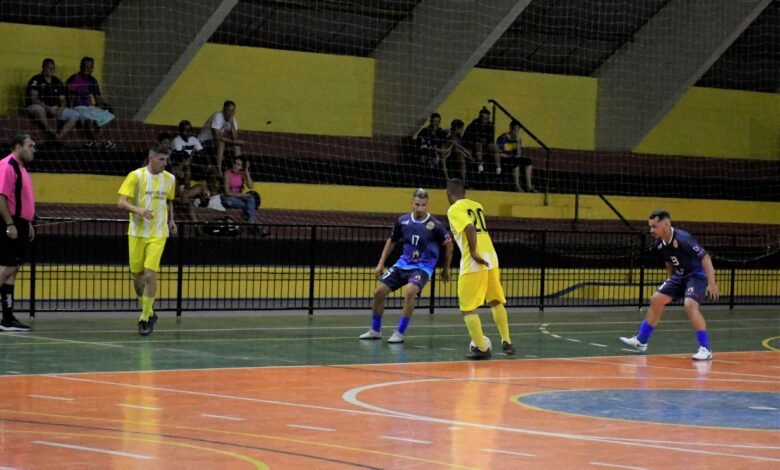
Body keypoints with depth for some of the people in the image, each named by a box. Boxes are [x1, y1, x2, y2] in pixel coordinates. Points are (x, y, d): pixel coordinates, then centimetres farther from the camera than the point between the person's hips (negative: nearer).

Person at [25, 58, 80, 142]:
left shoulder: (57, 82, 14)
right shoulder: (36, 80, -4)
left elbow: (63, 99, 12)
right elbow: (34, 99, -15)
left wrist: (61, 108, -12)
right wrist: (48, 108, -24)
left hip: (54, 109, 6)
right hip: (40, 107, -6)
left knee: (75, 115, -13)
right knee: (38, 110, -42)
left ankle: (60, 136, -31)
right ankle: (54, 134, -42)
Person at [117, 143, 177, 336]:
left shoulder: (169, 179, 3)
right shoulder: (136, 176, -7)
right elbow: (122, 202, -12)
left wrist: (171, 220, 15)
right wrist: (138, 210, -28)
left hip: (158, 234, 1)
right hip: (137, 232, -1)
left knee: (150, 275, -12)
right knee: (137, 276, 7)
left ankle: (145, 318, -3)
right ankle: (148, 312, 29)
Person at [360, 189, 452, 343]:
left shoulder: (435, 225, -15)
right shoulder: (402, 221, -3)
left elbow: (449, 245, 1)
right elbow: (391, 241, 14)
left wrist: (446, 269, 7)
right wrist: (381, 263, 10)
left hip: (423, 267, -5)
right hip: (403, 263, 5)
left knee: (410, 291, -32)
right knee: (379, 291, -2)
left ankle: (400, 333, -18)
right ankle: (375, 330, 19)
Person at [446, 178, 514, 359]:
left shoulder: (454, 210, -6)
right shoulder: (477, 205, 15)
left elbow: (470, 229, -20)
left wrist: (473, 253, -17)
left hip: (474, 263, -6)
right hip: (490, 258, 6)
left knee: (467, 308, 4)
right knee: (496, 302, 22)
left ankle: (482, 348, -1)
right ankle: (506, 342, 20)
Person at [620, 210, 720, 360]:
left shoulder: (682, 239, -28)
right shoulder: (659, 243, -3)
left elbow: (705, 257, -28)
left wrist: (712, 283, -33)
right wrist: (671, 283, 23)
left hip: (697, 274, -9)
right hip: (680, 275, 9)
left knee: (690, 305, -30)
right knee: (656, 300, 10)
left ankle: (705, 349, -26)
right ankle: (641, 341, 24)